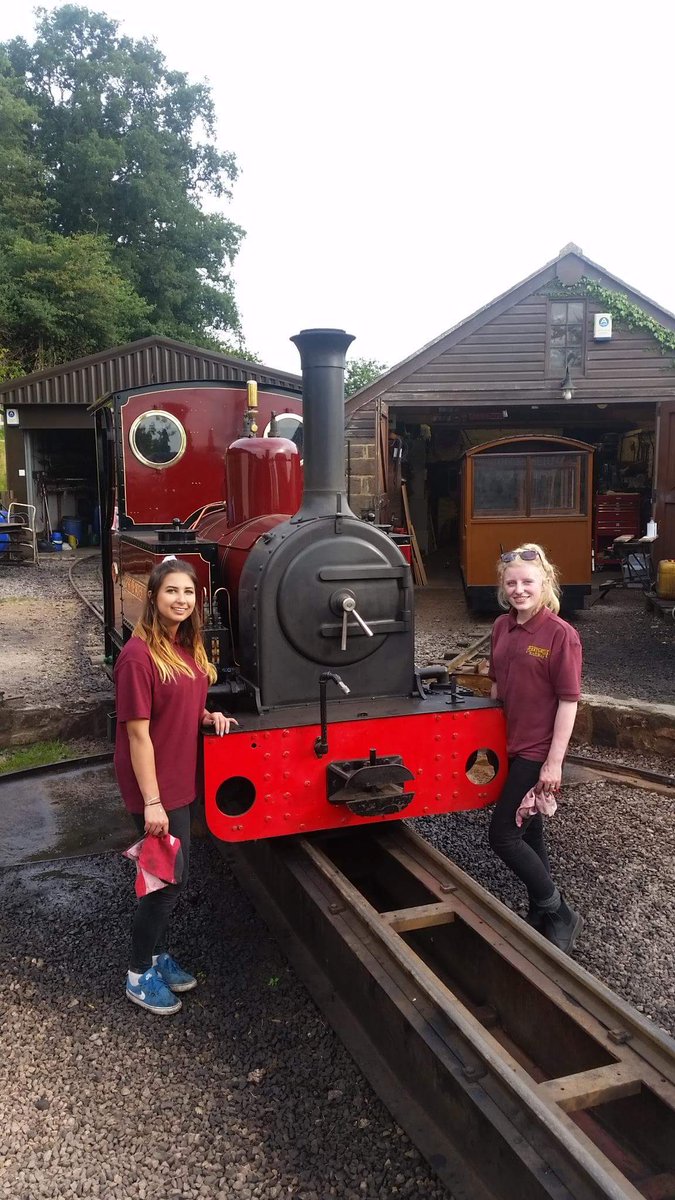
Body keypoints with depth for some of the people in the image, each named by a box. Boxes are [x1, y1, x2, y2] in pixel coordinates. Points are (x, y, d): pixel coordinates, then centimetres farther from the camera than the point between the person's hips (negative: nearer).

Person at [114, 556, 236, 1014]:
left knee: (174, 874, 18)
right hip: (155, 786, -8)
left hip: (181, 779, 8)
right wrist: (152, 802, -20)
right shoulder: (139, 655, -21)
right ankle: (140, 975, 22)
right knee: (169, 879, 2)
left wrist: (208, 717, -1)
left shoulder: (187, 646, 4)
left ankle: (158, 954, 37)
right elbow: (138, 733, -21)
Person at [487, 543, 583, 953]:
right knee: (529, 831, 17)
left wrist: (554, 763, -16)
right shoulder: (502, 627, 4)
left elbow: (569, 701, -16)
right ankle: (544, 915, 33)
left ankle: (558, 914, 13)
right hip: (510, 746, 7)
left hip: (538, 752, -7)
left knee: (503, 834, -5)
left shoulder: (561, 634, -16)